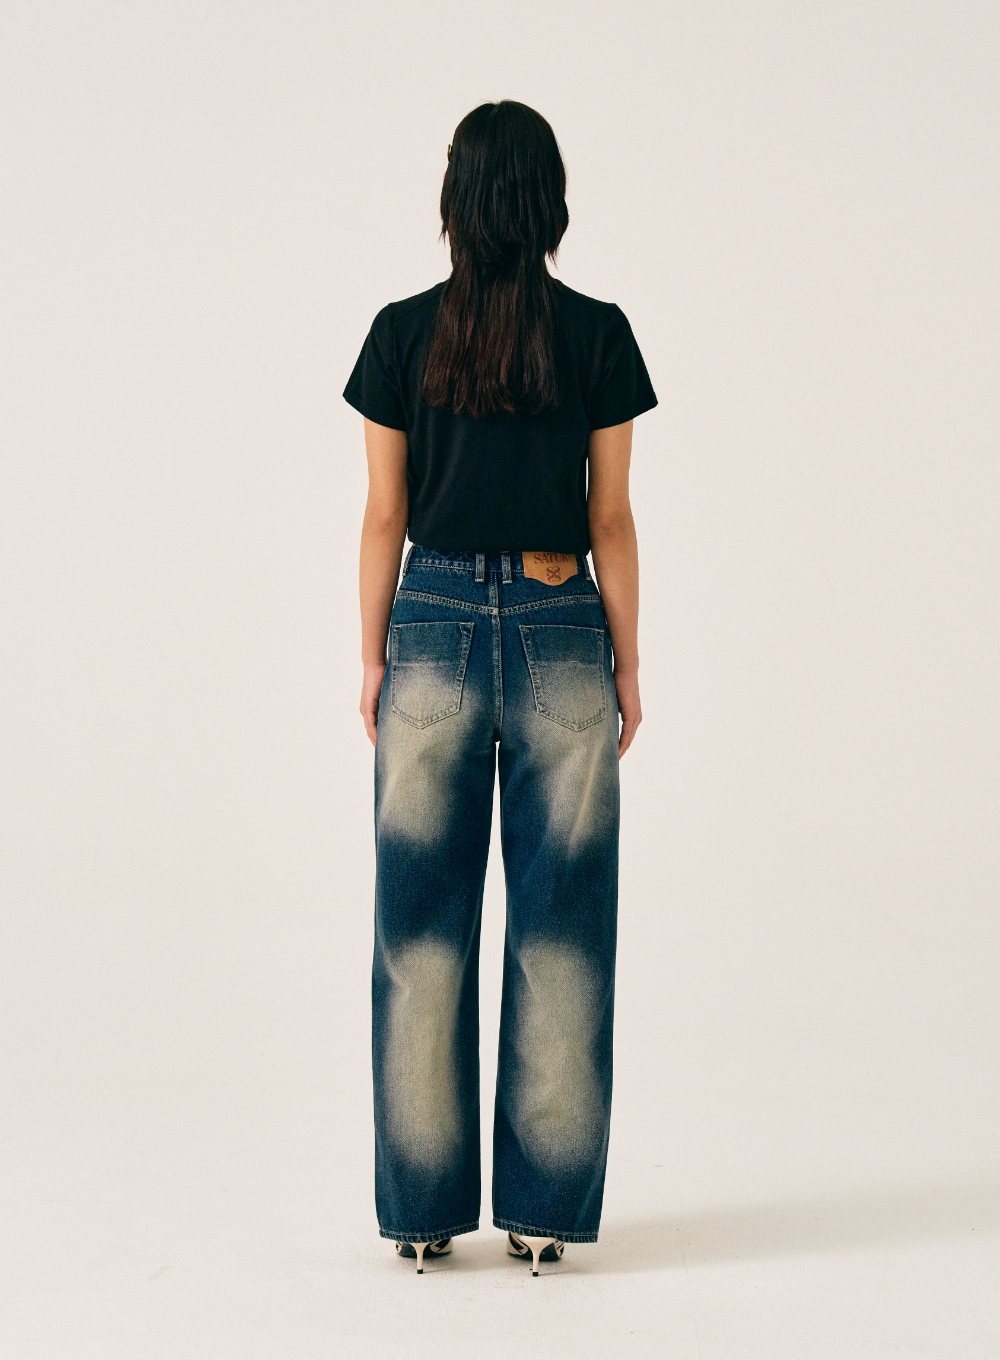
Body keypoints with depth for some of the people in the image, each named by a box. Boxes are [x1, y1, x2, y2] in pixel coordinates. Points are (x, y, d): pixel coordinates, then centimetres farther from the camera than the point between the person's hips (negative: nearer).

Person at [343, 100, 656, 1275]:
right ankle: (544, 1210, 11)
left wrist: (372, 660, 10)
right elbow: (610, 520, 0)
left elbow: (384, 515, 2)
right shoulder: (599, 336, -2)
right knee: (559, 924, 6)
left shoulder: (403, 334, 0)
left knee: (423, 925, 7)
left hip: (434, 629, 1)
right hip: (562, 634, 0)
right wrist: (627, 665, 8)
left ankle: (424, 1210, 13)